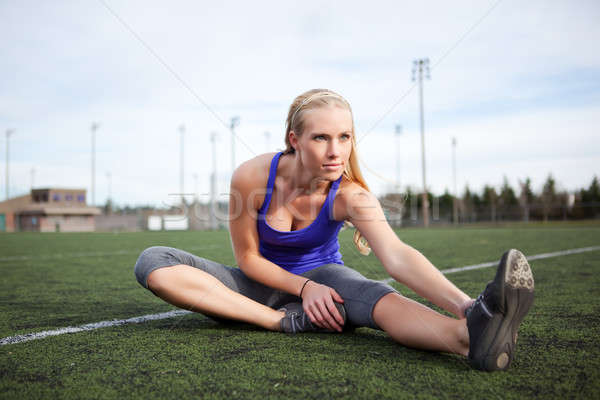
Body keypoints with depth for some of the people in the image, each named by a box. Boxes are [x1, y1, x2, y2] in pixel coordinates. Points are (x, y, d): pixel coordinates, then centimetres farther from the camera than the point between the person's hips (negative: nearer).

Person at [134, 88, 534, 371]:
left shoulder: (350, 195, -22)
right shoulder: (251, 177, -22)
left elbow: (397, 255, -39)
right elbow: (248, 257, -11)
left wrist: (461, 303, -56)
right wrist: (304, 288, -24)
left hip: (323, 277, -1)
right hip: (266, 283, 2)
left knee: (383, 300, -38)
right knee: (152, 263, -23)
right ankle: (282, 321, -30)